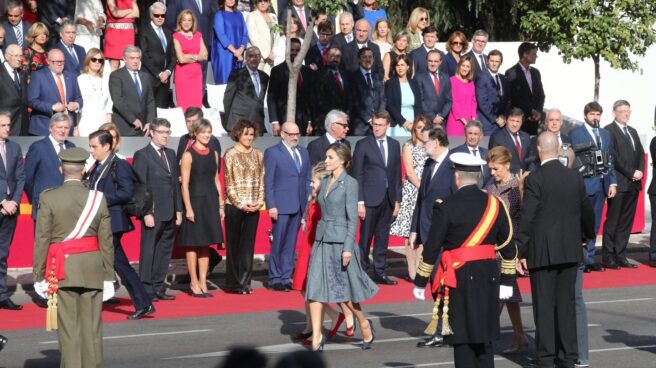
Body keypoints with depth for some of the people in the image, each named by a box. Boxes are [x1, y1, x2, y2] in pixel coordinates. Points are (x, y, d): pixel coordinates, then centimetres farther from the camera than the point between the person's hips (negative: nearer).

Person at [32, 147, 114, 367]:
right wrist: (108, 276, 9)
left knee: (68, 327, 1)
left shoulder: (49, 198, -5)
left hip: (62, 270, -2)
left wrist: (39, 275, 1)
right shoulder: (98, 199, 1)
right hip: (93, 270, 2)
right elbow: (106, 241, 3)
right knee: (92, 327, 7)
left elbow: (42, 240, -5)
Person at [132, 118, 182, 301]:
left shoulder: (171, 154, 16)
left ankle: (158, 287, 15)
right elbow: (140, 186, -9)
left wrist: (178, 210, 12)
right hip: (153, 213, -6)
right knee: (148, 252, -2)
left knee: (165, 251, 8)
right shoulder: (142, 155, -4)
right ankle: (146, 290, 2)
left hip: (170, 214, 6)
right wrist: (146, 213, -15)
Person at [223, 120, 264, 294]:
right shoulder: (230, 154, -3)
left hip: (253, 207, 4)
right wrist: (240, 203, -11)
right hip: (234, 206, -4)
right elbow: (229, 182, -5)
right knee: (233, 245, 2)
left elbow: (261, 180, 9)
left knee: (248, 245, 4)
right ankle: (233, 283, 7)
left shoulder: (258, 154, 9)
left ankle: (244, 282, 9)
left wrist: (259, 201, -3)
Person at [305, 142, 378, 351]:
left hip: (340, 242, -7)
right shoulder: (325, 183, 12)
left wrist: (348, 248, -16)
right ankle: (317, 335, -2)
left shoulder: (349, 183, -8)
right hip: (322, 240, 7)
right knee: (314, 287, -3)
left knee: (343, 289, 3)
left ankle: (364, 325, 25)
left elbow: (352, 218, -11)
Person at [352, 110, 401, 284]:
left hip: (388, 198, 4)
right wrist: (359, 202, -11)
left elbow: (397, 174, 13)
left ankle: (379, 273, 16)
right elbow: (357, 175, -5)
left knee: (383, 237, 8)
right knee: (366, 237, -1)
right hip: (370, 198, -4)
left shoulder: (394, 145, 11)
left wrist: (397, 200, 8)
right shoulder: (363, 144, -3)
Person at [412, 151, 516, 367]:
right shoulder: (494, 204, 5)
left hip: (459, 278, -5)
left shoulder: (447, 207, -9)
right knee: (484, 338, 13)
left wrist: (420, 282, -1)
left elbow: (432, 248, -9)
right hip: (489, 275, 5)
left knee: (462, 341, 0)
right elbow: (508, 246, 10)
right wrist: (507, 280, 17)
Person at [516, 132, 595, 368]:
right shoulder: (575, 177, 4)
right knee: (567, 302, 11)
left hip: (543, 251, -5)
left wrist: (521, 252, -8)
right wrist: (588, 234, 34)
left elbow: (527, 219, -13)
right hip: (570, 251, 5)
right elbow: (586, 211, 15)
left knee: (544, 305, 0)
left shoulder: (534, 180, -12)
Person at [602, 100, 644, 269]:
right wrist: (631, 173, -14)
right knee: (612, 221, -4)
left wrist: (640, 171, -2)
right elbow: (614, 157, -12)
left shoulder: (632, 131, 20)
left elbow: (640, 153, 16)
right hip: (618, 183, -7)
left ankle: (620, 257, 11)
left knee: (626, 222, 8)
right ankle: (608, 257, 0)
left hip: (633, 184, 7)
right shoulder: (609, 131, -5)